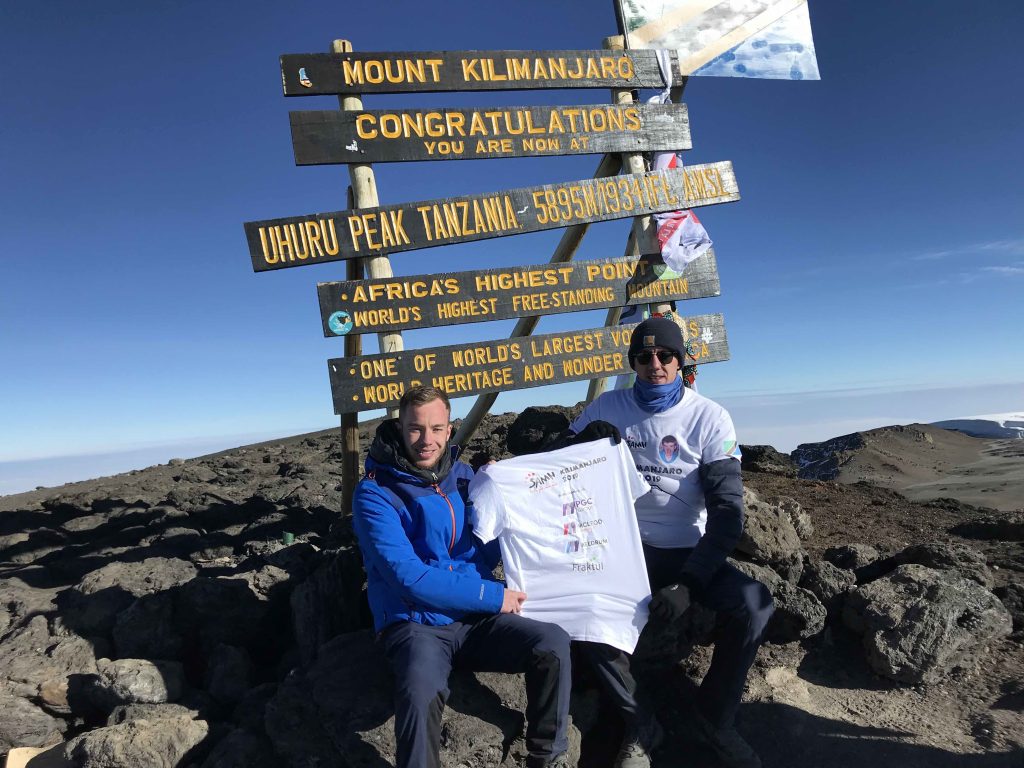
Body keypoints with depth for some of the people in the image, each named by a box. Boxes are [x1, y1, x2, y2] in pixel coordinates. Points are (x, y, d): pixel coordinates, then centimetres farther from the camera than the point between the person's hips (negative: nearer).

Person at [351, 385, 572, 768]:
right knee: (421, 693, -36)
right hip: (414, 625, -5)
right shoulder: (374, 492, -11)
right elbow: (408, 577, -19)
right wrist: (493, 596, -15)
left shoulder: (462, 475, 6)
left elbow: (485, 555, 9)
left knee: (553, 642, -17)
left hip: (474, 621, 5)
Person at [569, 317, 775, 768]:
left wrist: (688, 584, -22)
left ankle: (714, 718, 3)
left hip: (687, 551, 0)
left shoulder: (709, 418, -8)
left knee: (754, 603, -24)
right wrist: (587, 440, -18)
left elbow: (727, 511, -11)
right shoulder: (607, 408, -3)